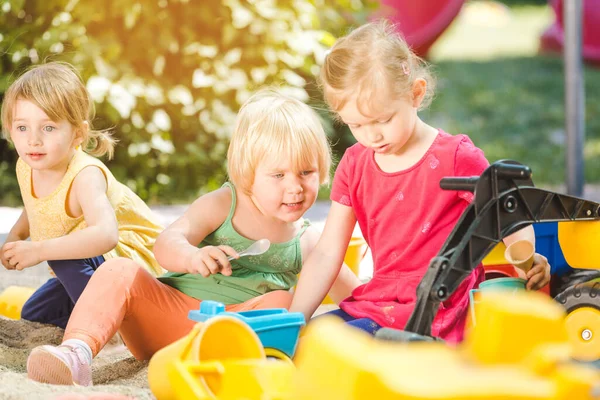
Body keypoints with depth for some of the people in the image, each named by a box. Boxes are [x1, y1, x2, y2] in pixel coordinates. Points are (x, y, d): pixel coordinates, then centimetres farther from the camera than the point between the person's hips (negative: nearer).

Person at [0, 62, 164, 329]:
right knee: (33, 316, 16)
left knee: (64, 255, -35)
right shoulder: (26, 167, -8)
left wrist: (39, 250, -49)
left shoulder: (85, 176, -32)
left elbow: (105, 236, -50)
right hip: (78, 268, 9)